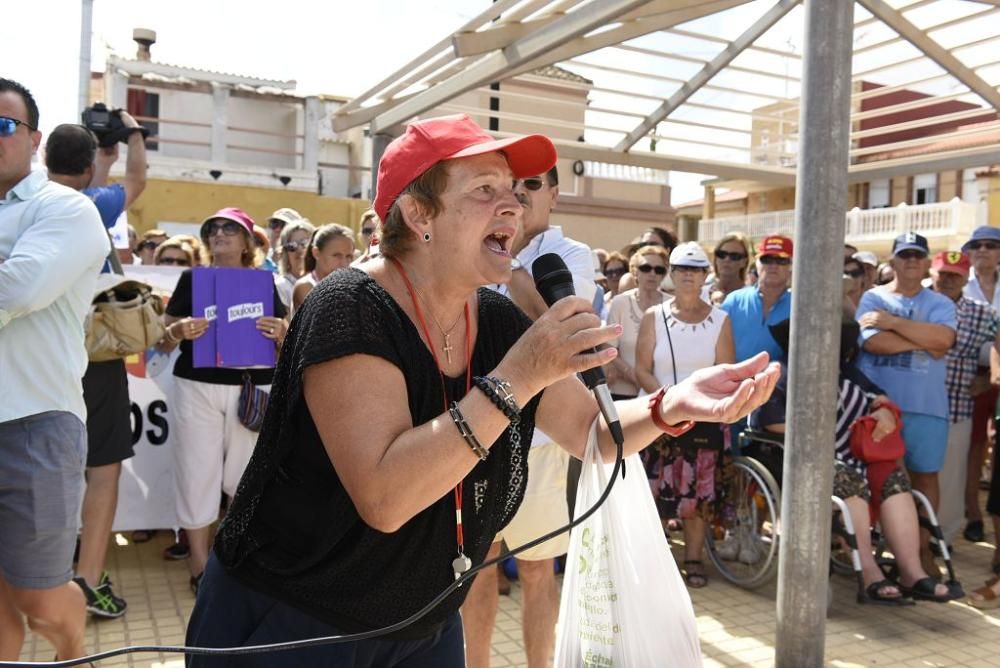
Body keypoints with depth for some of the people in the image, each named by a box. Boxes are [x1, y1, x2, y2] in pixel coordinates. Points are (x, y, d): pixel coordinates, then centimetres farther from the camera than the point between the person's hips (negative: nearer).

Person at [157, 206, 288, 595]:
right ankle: (200, 565, 15)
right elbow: (162, 342, 6)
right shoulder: (191, 279, 6)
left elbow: (287, 347, 8)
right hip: (197, 387, 0)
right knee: (198, 472, 1)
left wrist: (280, 332, -14)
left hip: (252, 389, 1)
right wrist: (180, 330, -16)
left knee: (244, 476, 5)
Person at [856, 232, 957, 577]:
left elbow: (943, 338, -13)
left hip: (927, 407, 2)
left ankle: (922, 550, 19)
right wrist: (924, 342, -9)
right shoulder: (873, 298, 4)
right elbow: (872, 341, -14)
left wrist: (893, 322, -11)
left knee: (925, 476, 8)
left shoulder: (941, 304, 9)